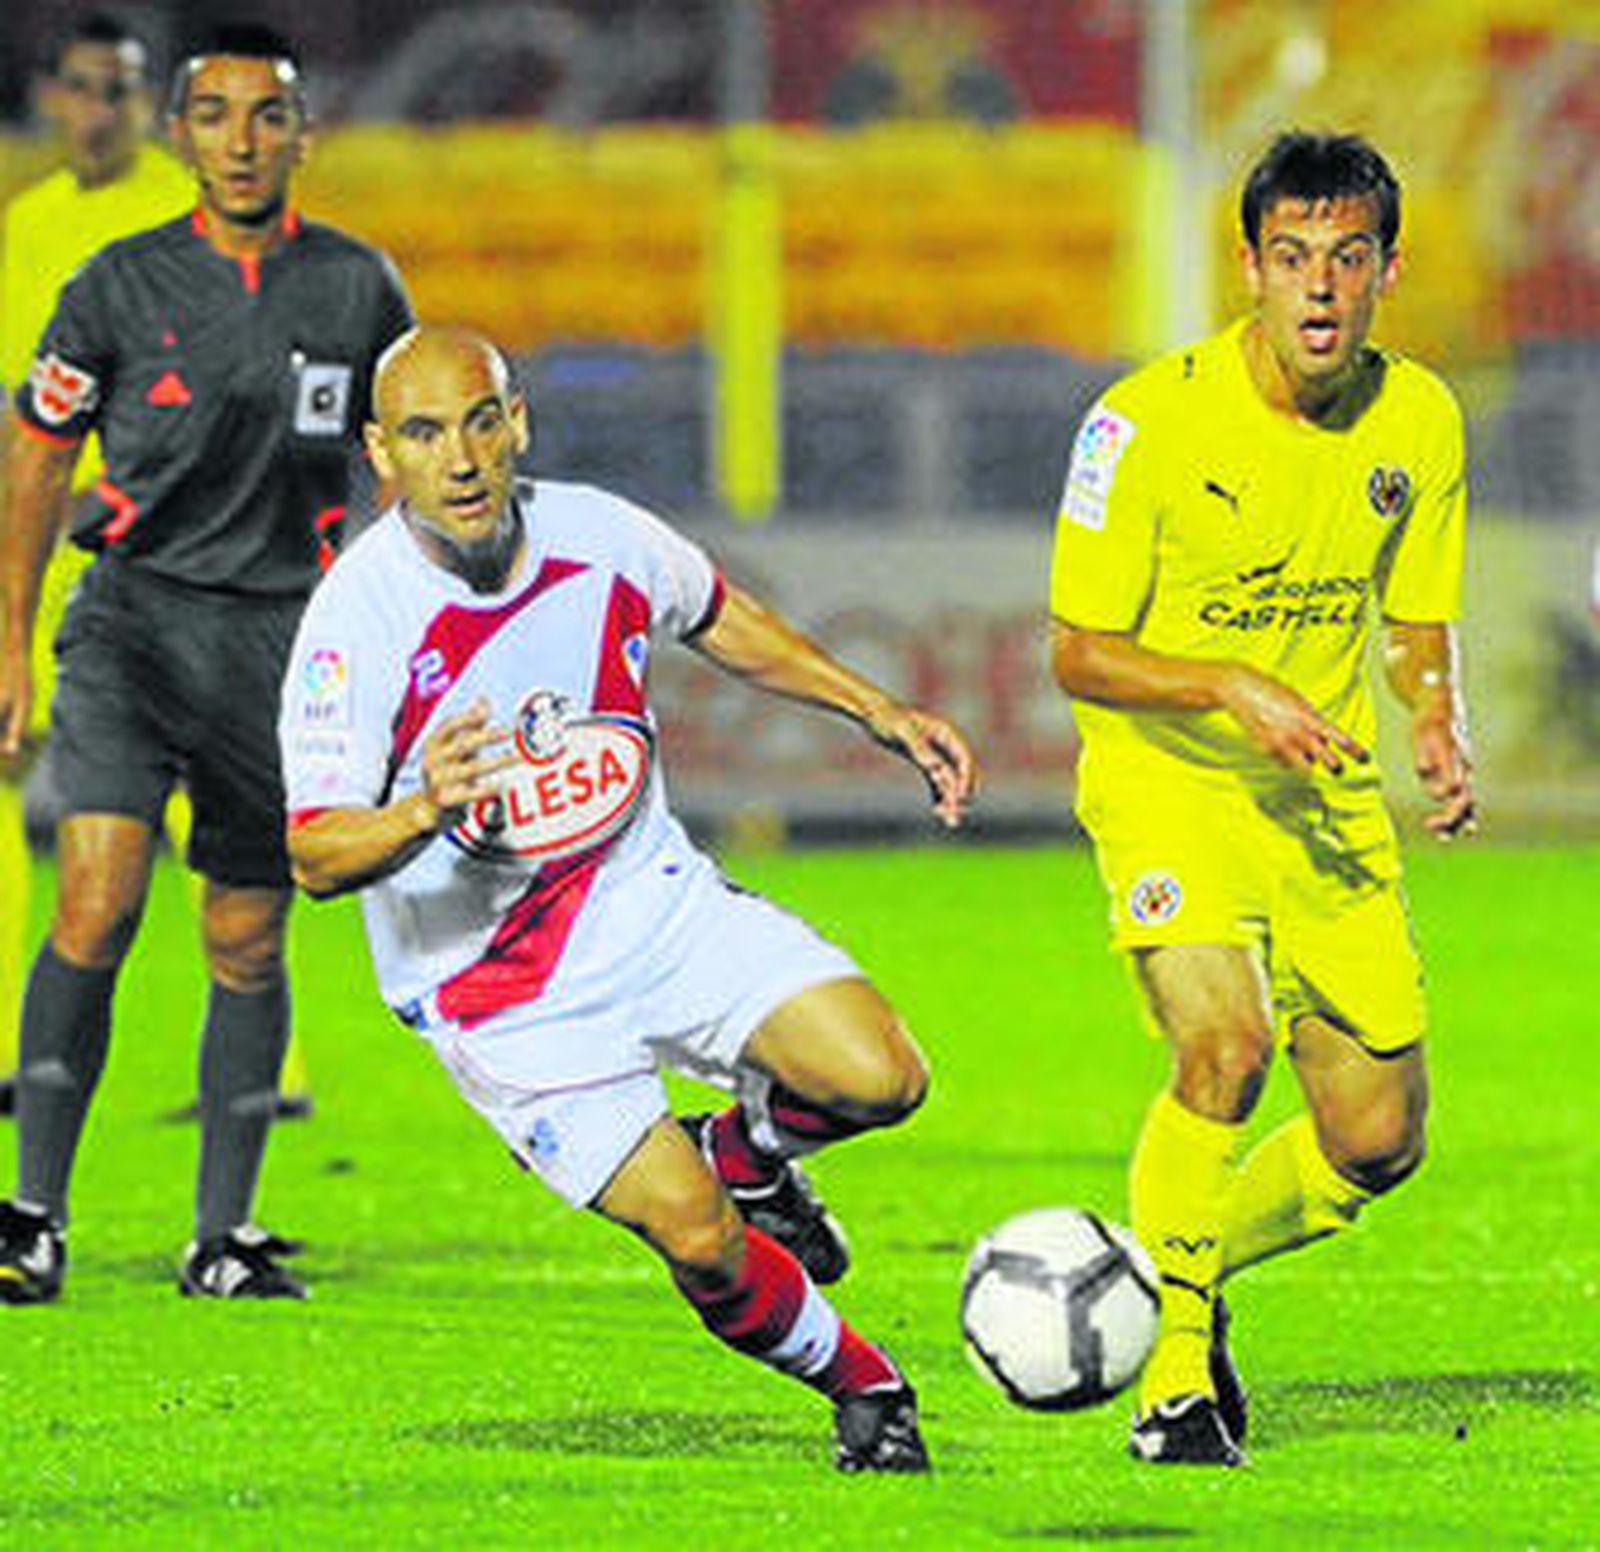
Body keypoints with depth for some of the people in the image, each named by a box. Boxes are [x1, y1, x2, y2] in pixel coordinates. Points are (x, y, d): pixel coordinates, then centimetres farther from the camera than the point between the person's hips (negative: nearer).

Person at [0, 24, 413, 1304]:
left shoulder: (358, 288, 3)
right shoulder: (122, 285, -1)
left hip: (285, 634, 2)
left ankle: (223, 1234, 14)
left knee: (248, 944, 5)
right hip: (134, 618, -2)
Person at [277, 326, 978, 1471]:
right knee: (698, 1238, -13)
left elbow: (717, 619, 16)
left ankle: (746, 1149, 19)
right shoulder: (355, 622, -22)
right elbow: (315, 854, -22)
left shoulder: (599, 537, -8)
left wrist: (877, 711, 13)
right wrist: (422, 813, -42)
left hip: (652, 897, 4)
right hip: (495, 981, -4)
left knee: (879, 1078, -15)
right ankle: (864, 1391, 16)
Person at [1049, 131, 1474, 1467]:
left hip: (1330, 795, 5)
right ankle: (1173, 1374, -11)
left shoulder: (1419, 421, -2)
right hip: (1167, 779, -5)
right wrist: (1232, 687, -27)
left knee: (1379, 1140, 1)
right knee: (1224, 1047, -28)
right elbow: (1080, 653, -11)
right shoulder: (1152, 420, -16)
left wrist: (1441, 726, -11)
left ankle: (1184, 1268, 30)